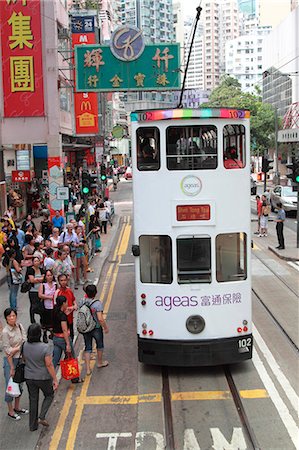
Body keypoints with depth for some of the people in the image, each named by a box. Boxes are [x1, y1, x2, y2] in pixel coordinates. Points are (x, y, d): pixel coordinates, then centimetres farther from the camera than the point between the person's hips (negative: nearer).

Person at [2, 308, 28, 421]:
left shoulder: (20, 326, -1)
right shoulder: (5, 332, -19)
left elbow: (25, 342, -2)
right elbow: (7, 351, -18)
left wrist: (15, 349, -17)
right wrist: (12, 368, -16)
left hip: (21, 359, 6)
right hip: (10, 360, -6)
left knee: (19, 385, 19)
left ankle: (17, 408, 36)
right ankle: (10, 412, 22)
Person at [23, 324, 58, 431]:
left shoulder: (24, 346, -10)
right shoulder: (45, 348, -24)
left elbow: (24, 360, 7)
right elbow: (49, 365, -20)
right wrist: (55, 379, -11)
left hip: (29, 377, 4)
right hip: (43, 378, -4)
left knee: (33, 400, 17)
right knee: (49, 395, 21)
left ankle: (32, 425, 26)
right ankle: (41, 417, 7)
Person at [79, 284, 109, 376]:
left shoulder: (81, 302, -9)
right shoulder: (97, 303, -23)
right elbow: (100, 319, -25)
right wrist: (106, 328, -12)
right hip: (96, 328, -4)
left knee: (87, 348, 14)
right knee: (100, 345, 22)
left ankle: (88, 368, 11)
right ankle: (100, 363, 40)